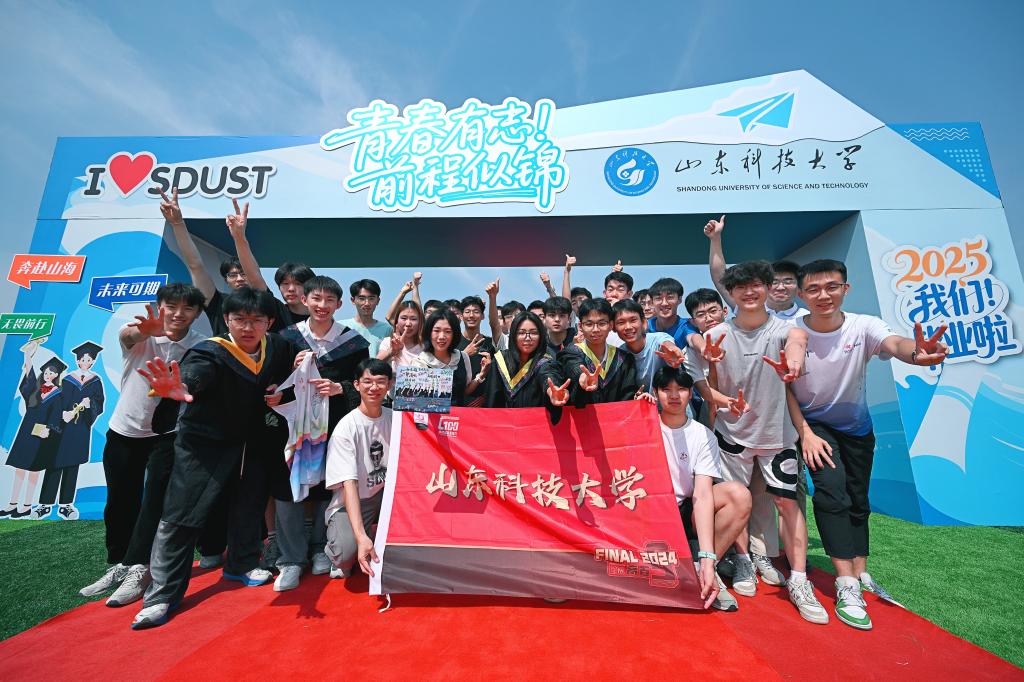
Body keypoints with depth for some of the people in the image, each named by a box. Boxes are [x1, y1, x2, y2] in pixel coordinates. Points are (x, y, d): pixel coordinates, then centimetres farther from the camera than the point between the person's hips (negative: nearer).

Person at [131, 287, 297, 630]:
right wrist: (176, 390, -69)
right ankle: (161, 595, 16)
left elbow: (290, 372, 13)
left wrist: (281, 389, -6)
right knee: (181, 515, -2)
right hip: (203, 443, -5)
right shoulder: (209, 353, -25)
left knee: (250, 503, 17)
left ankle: (242, 563, 40)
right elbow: (191, 377, -47)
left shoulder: (277, 347, -9)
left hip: (250, 440, 5)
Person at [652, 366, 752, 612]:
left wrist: (707, 558, -25)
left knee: (739, 495, -22)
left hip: (685, 517, 2)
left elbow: (703, 495, -14)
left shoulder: (703, 436, -3)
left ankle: (703, 568, -12)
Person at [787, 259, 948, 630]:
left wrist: (915, 353, -65)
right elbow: (785, 387, -15)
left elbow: (893, 344, -42)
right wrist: (805, 433, -20)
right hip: (814, 423, -2)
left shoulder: (863, 326, -20)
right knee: (831, 490, -20)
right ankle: (847, 585, -11)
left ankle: (860, 574, 31)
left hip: (857, 427, 3)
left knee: (857, 500, 13)